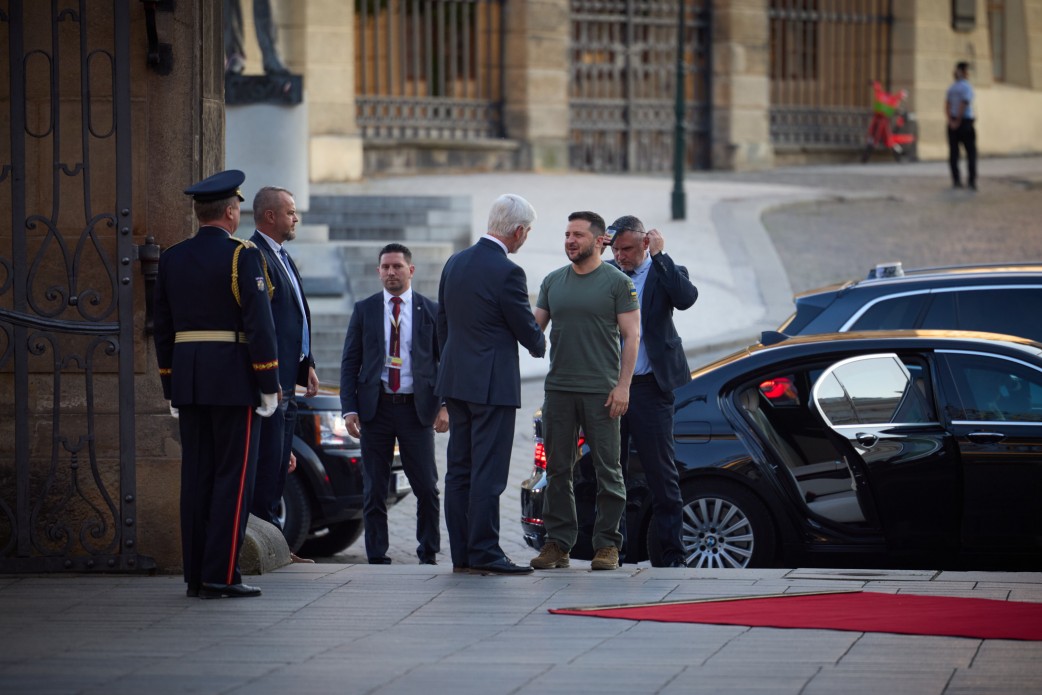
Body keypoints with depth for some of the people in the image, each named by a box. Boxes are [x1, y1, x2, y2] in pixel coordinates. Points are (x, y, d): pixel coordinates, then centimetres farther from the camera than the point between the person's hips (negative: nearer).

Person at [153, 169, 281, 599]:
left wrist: (171, 388, 18)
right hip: (234, 381, -6)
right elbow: (259, 323, -14)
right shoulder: (242, 256, -9)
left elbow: (163, 329, 13)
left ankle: (196, 576, 9)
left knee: (197, 478, 8)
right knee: (233, 478, -3)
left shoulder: (171, 259, 9)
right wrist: (270, 386, -9)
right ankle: (221, 576, -7)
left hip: (189, 382, 6)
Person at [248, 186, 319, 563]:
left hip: (287, 380, 10)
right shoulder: (256, 258, -13)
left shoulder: (283, 259, 20)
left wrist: (307, 365, 17)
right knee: (268, 462, -8)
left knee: (278, 463, 12)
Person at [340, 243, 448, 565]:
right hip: (375, 407, 1)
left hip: (417, 408, -1)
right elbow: (350, 362, 7)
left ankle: (428, 554, 9)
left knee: (427, 488, -3)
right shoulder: (364, 310, 8)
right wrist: (349, 409, -3)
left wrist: (444, 405, -5)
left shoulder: (431, 311, 6)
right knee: (374, 490, 2)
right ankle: (377, 557, 8)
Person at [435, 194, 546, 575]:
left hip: (456, 381, 8)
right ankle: (484, 553, -7)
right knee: (488, 472, -6)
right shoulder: (507, 272, -16)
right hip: (492, 383, -8)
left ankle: (461, 554, 11)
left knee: (460, 469, 9)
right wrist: (539, 344, 15)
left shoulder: (455, 264, 9)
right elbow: (527, 330, -8)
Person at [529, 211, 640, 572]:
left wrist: (623, 386, -11)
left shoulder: (617, 282, -2)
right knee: (557, 470, 5)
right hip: (559, 389, 4)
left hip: (601, 391, -4)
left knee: (607, 470, -1)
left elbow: (631, 336, -4)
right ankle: (558, 542, 10)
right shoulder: (553, 282, 12)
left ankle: (607, 545, 4)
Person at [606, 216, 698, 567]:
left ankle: (670, 554, 2)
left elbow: (686, 298, -20)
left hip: (649, 387, -4)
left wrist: (660, 256, -16)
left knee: (661, 472, -1)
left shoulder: (665, 273, 2)